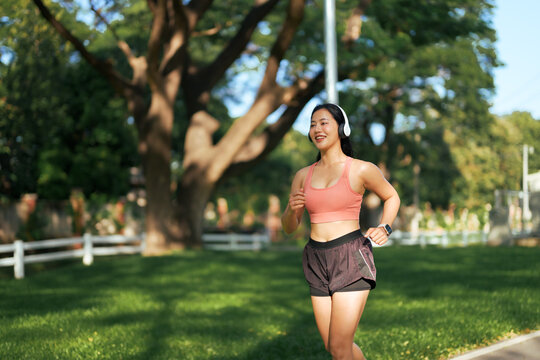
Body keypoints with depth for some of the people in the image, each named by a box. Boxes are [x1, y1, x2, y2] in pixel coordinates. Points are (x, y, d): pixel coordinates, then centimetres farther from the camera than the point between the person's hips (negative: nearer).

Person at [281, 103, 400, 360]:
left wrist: (385, 228, -3)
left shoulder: (361, 170, -2)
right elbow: (289, 227, 14)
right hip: (317, 262, 5)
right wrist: (292, 209, -8)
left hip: (351, 260, -5)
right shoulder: (303, 175, 9)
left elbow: (392, 197, 15)